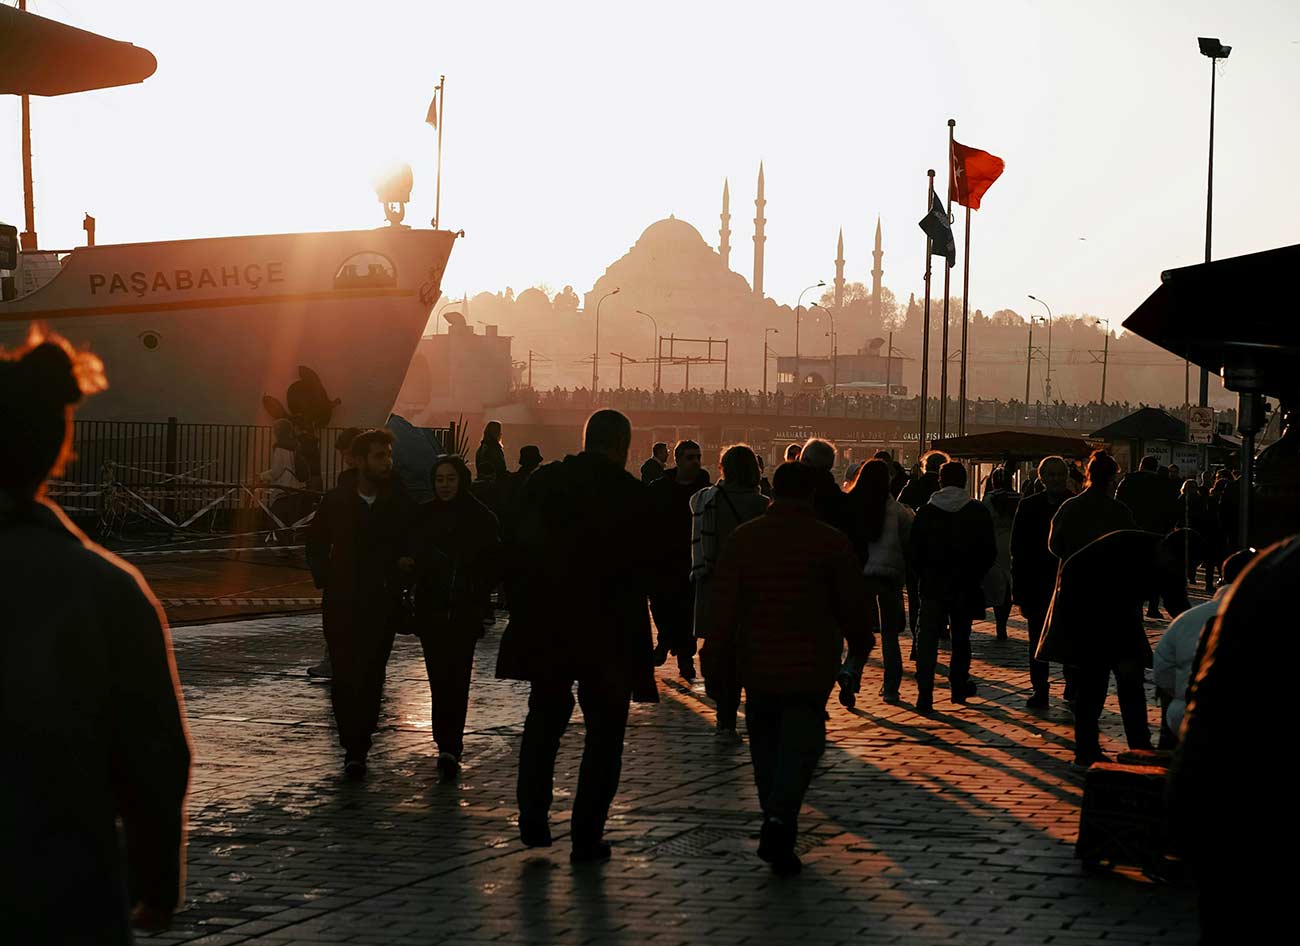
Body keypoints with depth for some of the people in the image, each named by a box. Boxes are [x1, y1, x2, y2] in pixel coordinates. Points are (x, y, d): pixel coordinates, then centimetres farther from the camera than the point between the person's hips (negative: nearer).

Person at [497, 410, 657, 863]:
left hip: (544, 626, 4)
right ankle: (586, 837, 7)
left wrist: (522, 608, 13)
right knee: (604, 733, 8)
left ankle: (533, 820, 20)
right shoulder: (631, 495, -12)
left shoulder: (544, 481, 0)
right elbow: (640, 572, -12)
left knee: (543, 722, 21)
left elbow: (517, 553, 3)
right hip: (608, 632, -3)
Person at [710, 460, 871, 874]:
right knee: (801, 741, 1)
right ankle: (780, 819, -20)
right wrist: (860, 647, 16)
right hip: (811, 666, -2)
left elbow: (723, 602, -1)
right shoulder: (832, 542, -5)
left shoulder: (743, 538, 0)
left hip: (757, 664, 2)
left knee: (766, 739, 14)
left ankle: (777, 828, 19)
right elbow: (851, 606, 0)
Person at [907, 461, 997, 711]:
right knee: (961, 637, 17)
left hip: (932, 585, -1)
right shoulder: (978, 512, -2)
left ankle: (924, 695, -11)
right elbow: (990, 552, -1)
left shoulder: (926, 511, -3)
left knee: (927, 638, 0)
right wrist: (974, 575, 12)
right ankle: (958, 687, 25)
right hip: (965, 587, 1)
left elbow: (913, 551, -3)